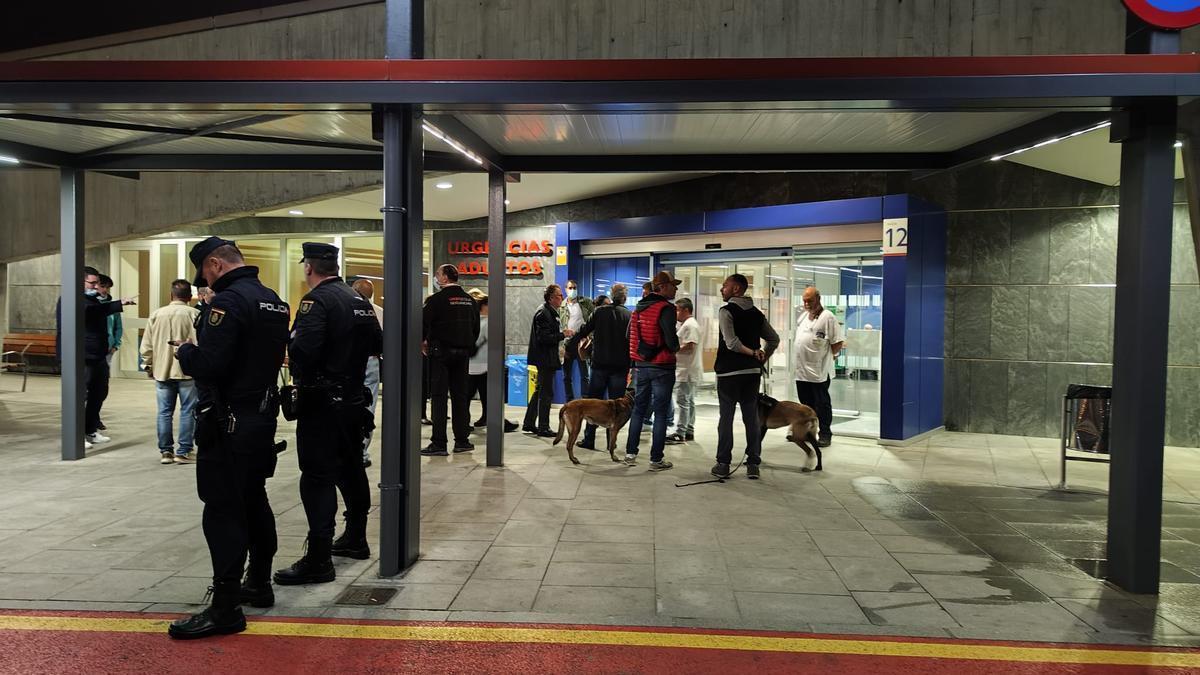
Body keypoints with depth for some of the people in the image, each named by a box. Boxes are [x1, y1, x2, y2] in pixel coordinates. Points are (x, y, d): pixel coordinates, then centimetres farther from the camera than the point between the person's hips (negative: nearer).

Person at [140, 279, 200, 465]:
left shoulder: (156, 314, 3)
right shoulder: (194, 314, -9)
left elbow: (146, 346, 5)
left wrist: (148, 366, 17)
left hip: (162, 371, 3)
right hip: (187, 371, -3)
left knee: (164, 412, 10)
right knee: (187, 411, 4)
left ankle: (166, 451, 15)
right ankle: (183, 452, 4)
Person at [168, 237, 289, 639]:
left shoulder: (229, 300, -17)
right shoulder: (273, 301, 12)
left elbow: (208, 364, -25)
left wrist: (184, 352, -4)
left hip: (229, 423, -9)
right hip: (263, 415, 9)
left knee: (223, 510, -5)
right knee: (254, 501, 18)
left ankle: (225, 608, -1)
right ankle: (259, 583, 30)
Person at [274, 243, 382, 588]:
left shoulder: (317, 300, -14)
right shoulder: (359, 300, 10)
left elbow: (303, 350, -26)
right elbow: (377, 345, 12)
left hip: (321, 403, -8)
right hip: (354, 399, 9)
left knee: (317, 477, -6)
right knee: (351, 469, 19)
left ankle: (318, 559, -5)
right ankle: (355, 539, 32)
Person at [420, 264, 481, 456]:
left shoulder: (437, 299, -11)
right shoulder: (470, 300, 9)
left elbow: (423, 322, -11)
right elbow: (476, 327, 14)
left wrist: (423, 342, 6)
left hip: (440, 353, -6)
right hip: (463, 353, 6)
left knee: (439, 397, -2)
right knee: (460, 396, 10)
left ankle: (439, 443, -4)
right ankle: (462, 441, 13)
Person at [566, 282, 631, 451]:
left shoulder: (600, 311, 0)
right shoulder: (630, 316, 1)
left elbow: (584, 331, 0)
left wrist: (568, 345, 12)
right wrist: (631, 366, 4)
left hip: (600, 364, 0)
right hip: (620, 367, 0)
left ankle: (589, 439, 8)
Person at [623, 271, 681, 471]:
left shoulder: (639, 308, 9)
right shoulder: (666, 308, -15)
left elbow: (630, 335, 13)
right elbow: (671, 339, -22)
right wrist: (675, 348, -1)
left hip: (641, 365, 7)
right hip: (662, 367, -7)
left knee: (639, 410, 15)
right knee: (661, 413, 0)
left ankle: (630, 454, 18)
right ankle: (656, 459, 2)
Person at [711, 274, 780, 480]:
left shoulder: (726, 311, -10)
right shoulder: (757, 313, 10)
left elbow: (731, 343, -19)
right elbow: (774, 339, 13)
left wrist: (753, 353, -8)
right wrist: (762, 358, 11)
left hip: (729, 372, -5)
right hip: (753, 372, 5)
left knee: (725, 418, 3)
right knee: (752, 418, 9)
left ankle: (723, 464, 5)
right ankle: (753, 464, 9)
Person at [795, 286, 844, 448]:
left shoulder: (828, 317, -11)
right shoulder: (803, 315, 14)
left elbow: (838, 342, -13)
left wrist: (827, 355, -4)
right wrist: (800, 354, 14)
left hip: (819, 371, -7)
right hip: (802, 369, 7)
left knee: (822, 404, 1)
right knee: (805, 403, 15)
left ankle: (825, 435, 9)